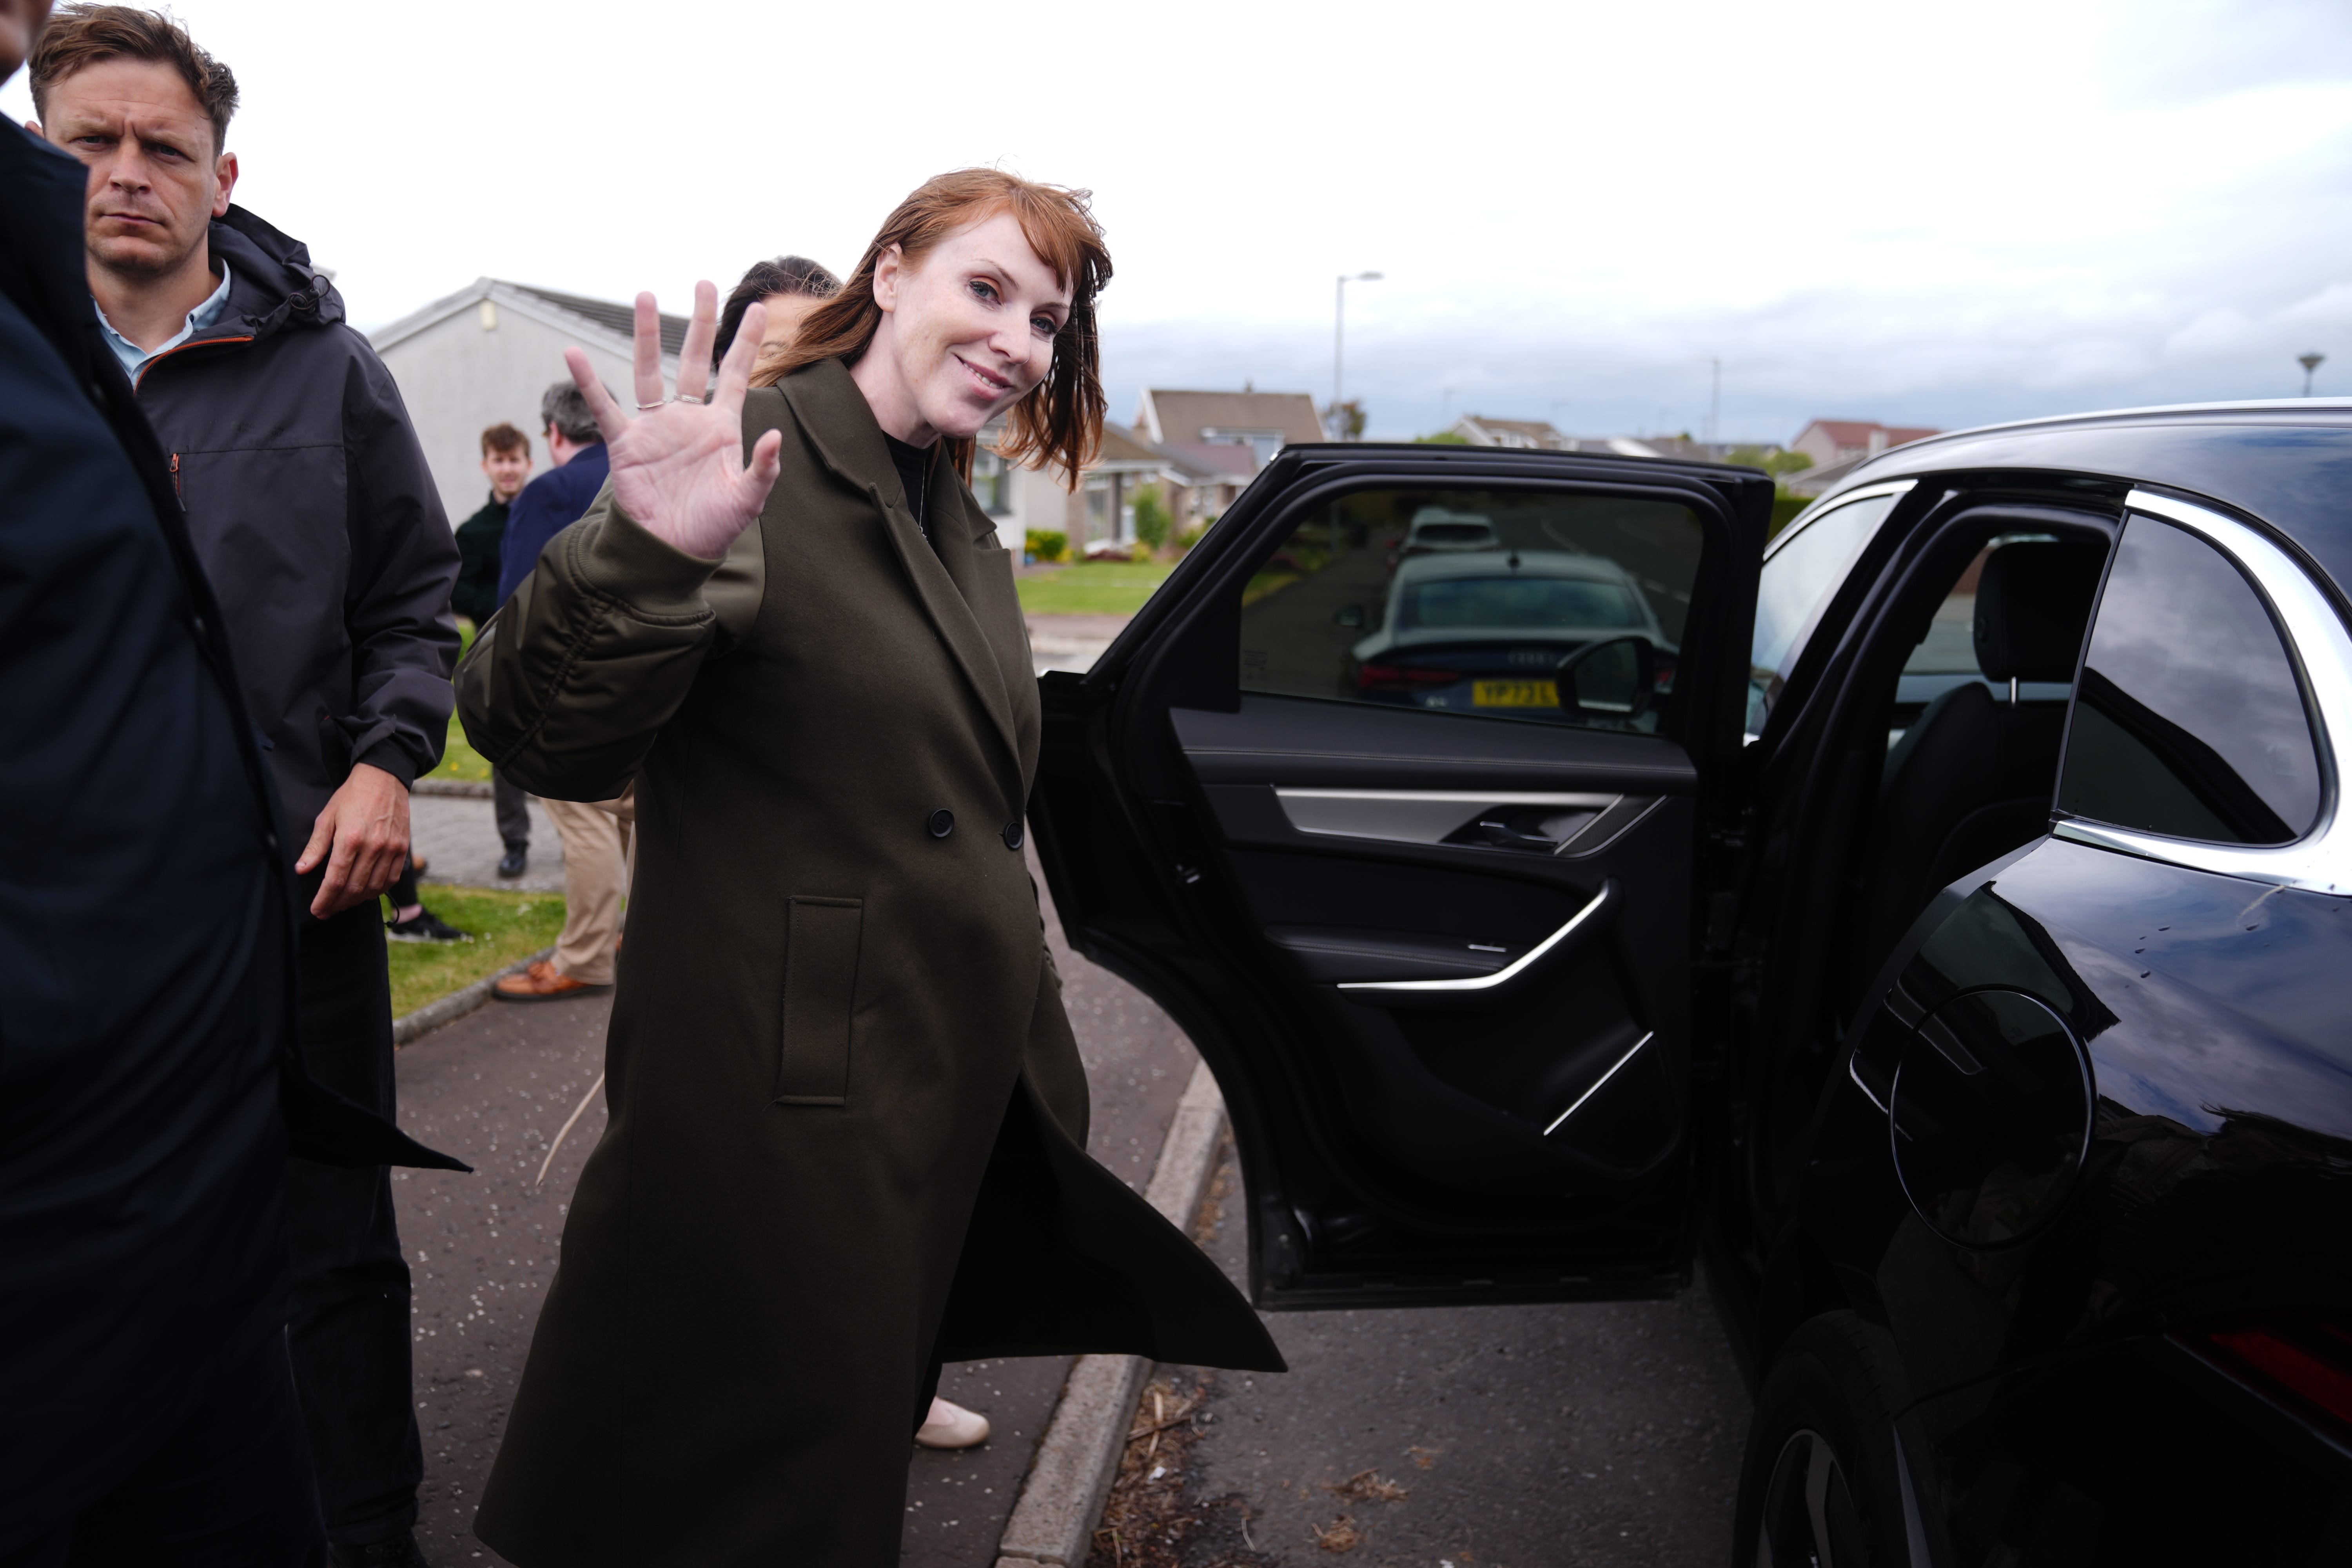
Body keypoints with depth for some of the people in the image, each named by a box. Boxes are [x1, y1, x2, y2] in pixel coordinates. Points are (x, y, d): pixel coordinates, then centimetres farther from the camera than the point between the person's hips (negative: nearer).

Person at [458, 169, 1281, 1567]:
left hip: (956, 1083, 8)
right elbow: (540, 740, -25)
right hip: (784, 1097, -8)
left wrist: (1024, 1021, 23)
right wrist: (645, 558, -43)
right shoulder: (757, 470, -15)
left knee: (873, 1405, 25)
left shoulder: (964, 528, 11)